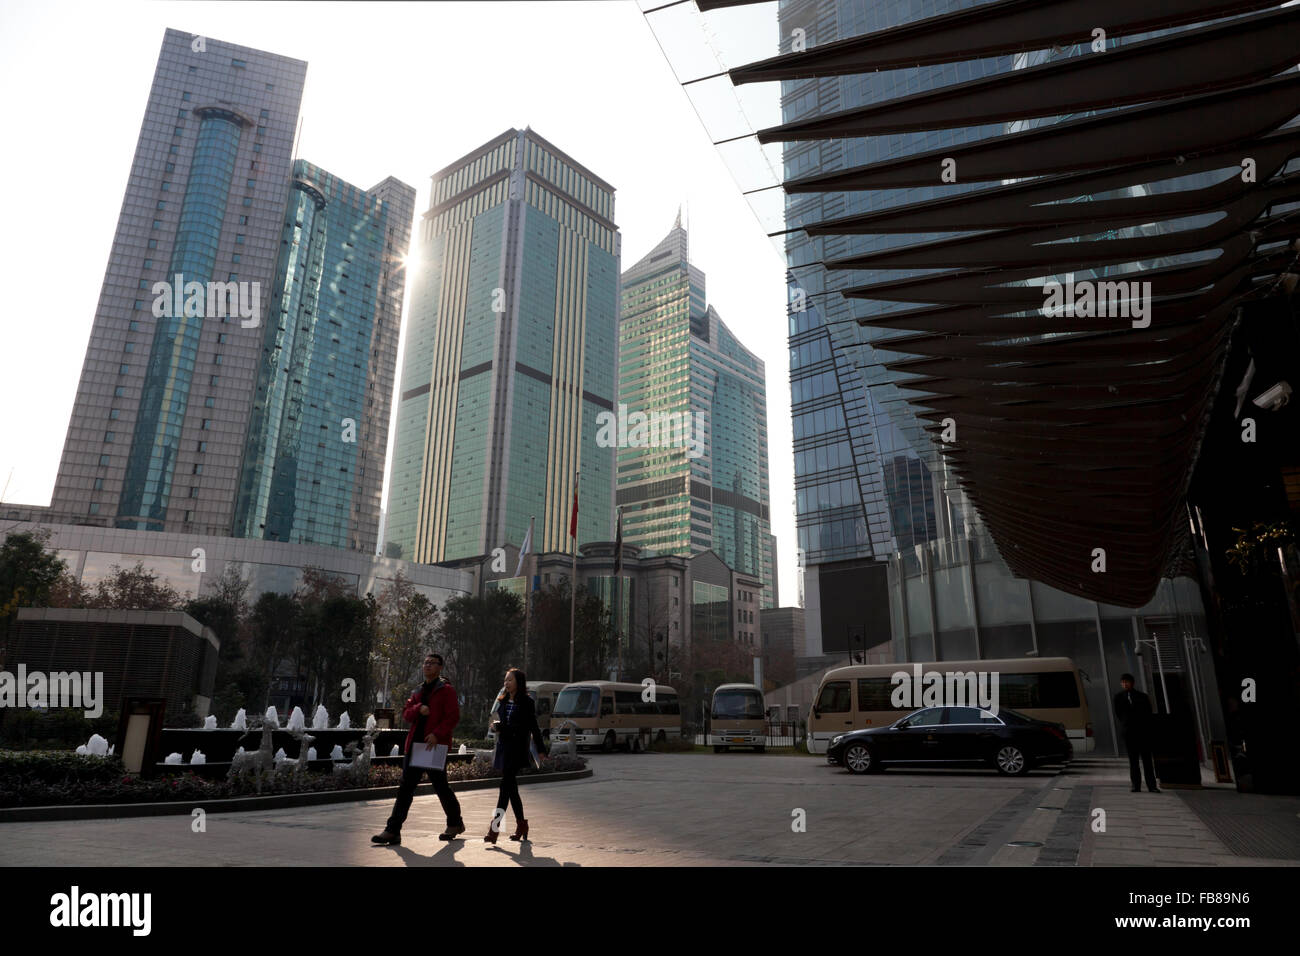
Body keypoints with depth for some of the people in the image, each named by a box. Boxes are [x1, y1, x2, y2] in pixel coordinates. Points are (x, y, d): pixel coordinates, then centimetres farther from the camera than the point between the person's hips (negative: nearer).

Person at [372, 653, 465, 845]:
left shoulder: (446, 690, -4)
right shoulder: (418, 692, 17)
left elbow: (453, 716, -13)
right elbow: (406, 714, 10)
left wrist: (437, 734, -23)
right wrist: (418, 709, -11)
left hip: (435, 745, -6)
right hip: (415, 745, 6)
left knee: (441, 787, 5)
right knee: (406, 787, 4)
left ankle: (455, 823, 24)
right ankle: (393, 830, 7)